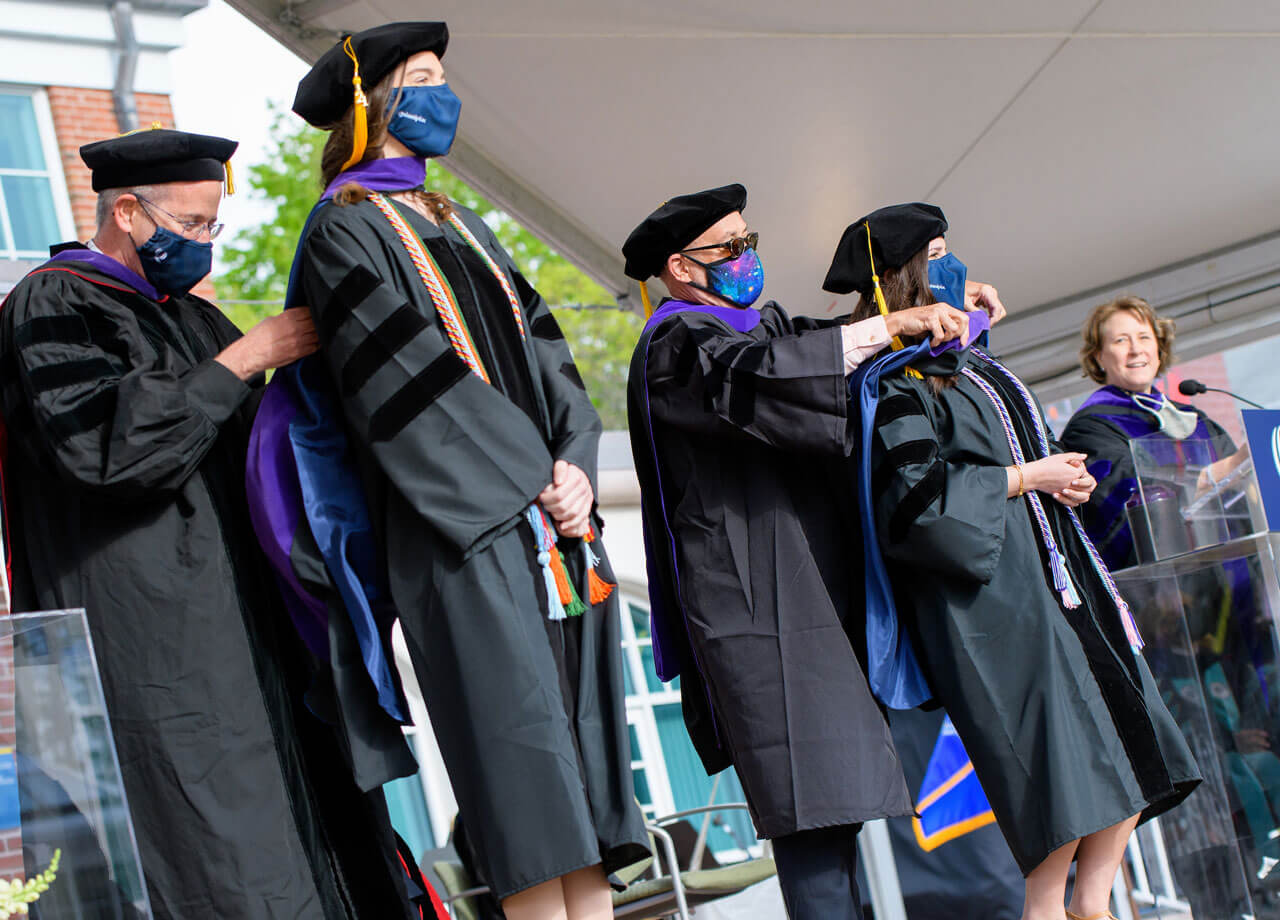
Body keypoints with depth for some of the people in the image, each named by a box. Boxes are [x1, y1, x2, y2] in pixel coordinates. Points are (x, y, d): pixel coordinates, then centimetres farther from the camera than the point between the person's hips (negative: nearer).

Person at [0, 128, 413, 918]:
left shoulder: (190, 316, 20)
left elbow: (251, 446, 28)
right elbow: (105, 444, -21)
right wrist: (241, 361, -18)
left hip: (229, 629, 9)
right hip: (141, 637, -9)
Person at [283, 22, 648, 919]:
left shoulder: (463, 229, 23)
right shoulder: (346, 230, 0)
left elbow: (543, 347, 14)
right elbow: (406, 377, -11)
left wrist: (574, 463, -3)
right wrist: (532, 475, -12)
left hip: (553, 515, 8)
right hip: (463, 526, -7)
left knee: (584, 736, 2)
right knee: (523, 747, -13)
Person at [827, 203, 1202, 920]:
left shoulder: (972, 364, 20)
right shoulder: (897, 380, -8)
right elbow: (917, 490, -19)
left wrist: (1068, 477, 6)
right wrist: (1027, 477, -12)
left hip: (1053, 566, 10)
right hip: (987, 586, -9)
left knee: (1129, 744, 6)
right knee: (1066, 769, -14)